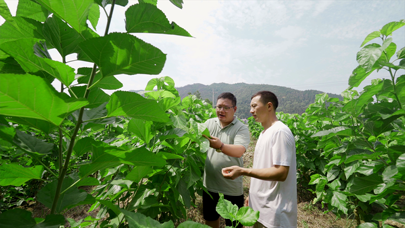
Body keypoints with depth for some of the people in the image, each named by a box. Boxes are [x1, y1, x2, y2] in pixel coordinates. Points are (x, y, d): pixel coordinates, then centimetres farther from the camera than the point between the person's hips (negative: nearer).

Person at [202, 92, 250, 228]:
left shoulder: (241, 129, -12)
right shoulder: (209, 123, 2)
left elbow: (239, 151, -27)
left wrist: (220, 146, -45)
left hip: (231, 187, -3)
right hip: (209, 184, 4)